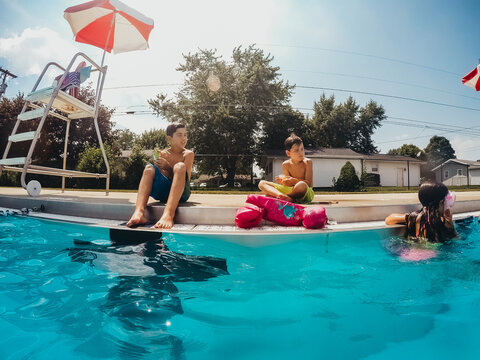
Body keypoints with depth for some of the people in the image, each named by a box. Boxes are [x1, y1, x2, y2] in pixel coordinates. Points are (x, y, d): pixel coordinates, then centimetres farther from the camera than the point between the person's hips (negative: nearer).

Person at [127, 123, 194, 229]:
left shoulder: (188, 154, 4)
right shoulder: (163, 154, 11)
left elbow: (185, 178, -5)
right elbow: (160, 177, 5)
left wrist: (168, 167, -17)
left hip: (181, 192, -3)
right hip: (163, 192, 3)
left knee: (180, 166, -28)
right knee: (149, 168, -17)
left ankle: (168, 214, -48)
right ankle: (139, 213, -38)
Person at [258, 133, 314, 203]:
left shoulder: (307, 162, -4)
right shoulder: (286, 164, 4)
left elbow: (309, 183, -11)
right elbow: (289, 184, 2)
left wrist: (294, 181, -28)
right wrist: (282, 180, -22)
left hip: (306, 193, -3)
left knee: (302, 185, -42)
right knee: (262, 183, -8)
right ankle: (281, 195, -36)